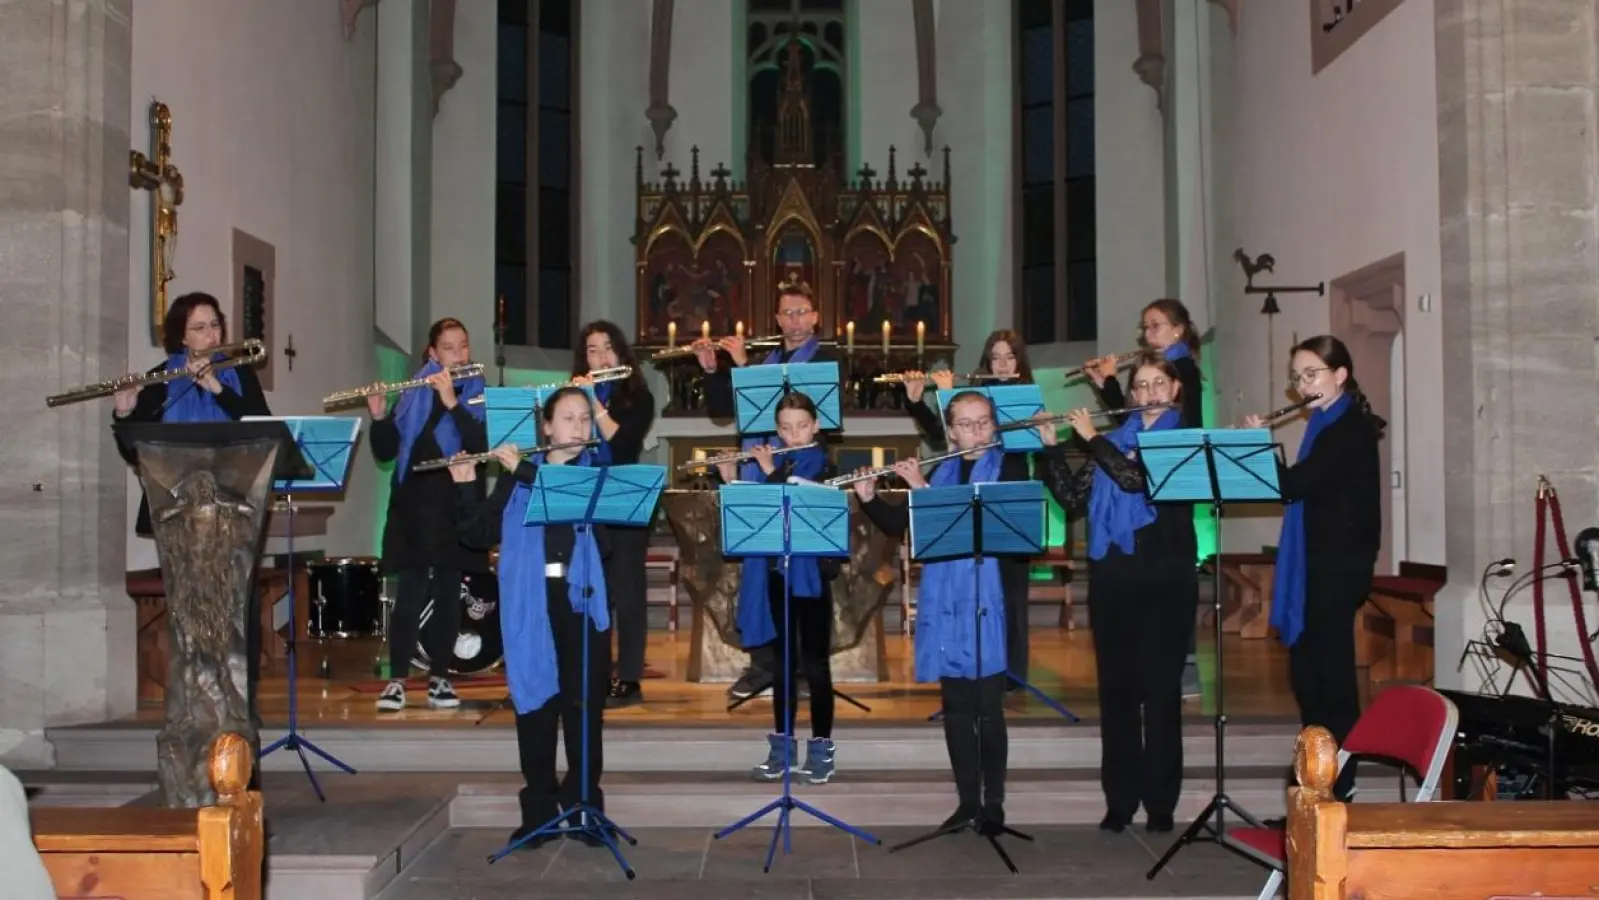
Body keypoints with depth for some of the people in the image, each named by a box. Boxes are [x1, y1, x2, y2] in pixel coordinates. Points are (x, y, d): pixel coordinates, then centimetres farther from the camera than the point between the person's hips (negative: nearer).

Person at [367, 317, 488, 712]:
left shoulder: (480, 395, 4)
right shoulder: (412, 396, 8)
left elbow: (484, 444, -14)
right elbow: (385, 452, 4)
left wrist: (452, 401, -24)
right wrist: (379, 416, -14)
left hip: (457, 506, 0)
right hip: (413, 505, 0)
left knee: (448, 594, 4)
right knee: (410, 593, -5)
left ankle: (439, 678, 13)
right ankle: (396, 680, 0)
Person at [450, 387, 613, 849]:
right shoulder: (517, 476, 11)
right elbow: (479, 534, 6)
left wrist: (522, 471, -14)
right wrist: (465, 485, -8)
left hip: (582, 599, -1)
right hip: (530, 600, 1)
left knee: (584, 704, 1)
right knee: (534, 700, 3)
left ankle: (585, 807, 11)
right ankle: (538, 810, 12)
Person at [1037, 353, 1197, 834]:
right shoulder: (1114, 441, 14)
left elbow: (1138, 478, -17)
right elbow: (1072, 497, 7)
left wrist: (1092, 437, -10)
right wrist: (1051, 447, -2)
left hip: (1165, 577, -4)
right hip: (1112, 576, 4)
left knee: (1161, 688, 0)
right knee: (1116, 688, 5)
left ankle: (1160, 801, 8)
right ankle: (1119, 799, 12)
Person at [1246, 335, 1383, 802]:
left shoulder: (1348, 428, -14)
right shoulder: (1329, 426, 16)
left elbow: (1293, 485, -22)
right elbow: (1302, 487, 14)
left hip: (1337, 567, -10)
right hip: (1320, 564, 10)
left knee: (1329, 675, -4)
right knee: (1308, 672, 13)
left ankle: (1336, 787, 3)